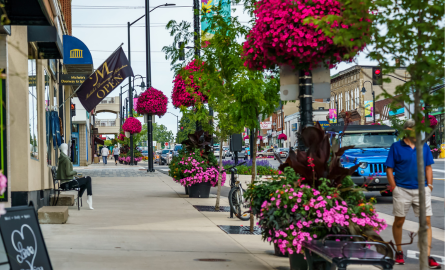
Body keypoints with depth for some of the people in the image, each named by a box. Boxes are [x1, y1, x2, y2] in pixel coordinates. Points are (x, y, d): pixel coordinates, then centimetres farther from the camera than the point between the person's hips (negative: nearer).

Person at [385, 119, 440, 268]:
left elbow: (428, 168, 10)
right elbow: (389, 169, -1)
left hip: (421, 190, 2)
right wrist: (394, 187, -7)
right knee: (399, 222, 8)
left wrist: (429, 185, 2)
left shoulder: (424, 147, 6)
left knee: (426, 222, -5)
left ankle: (427, 256, -4)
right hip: (402, 190, -2)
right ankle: (399, 252, 25)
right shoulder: (396, 147, -2)